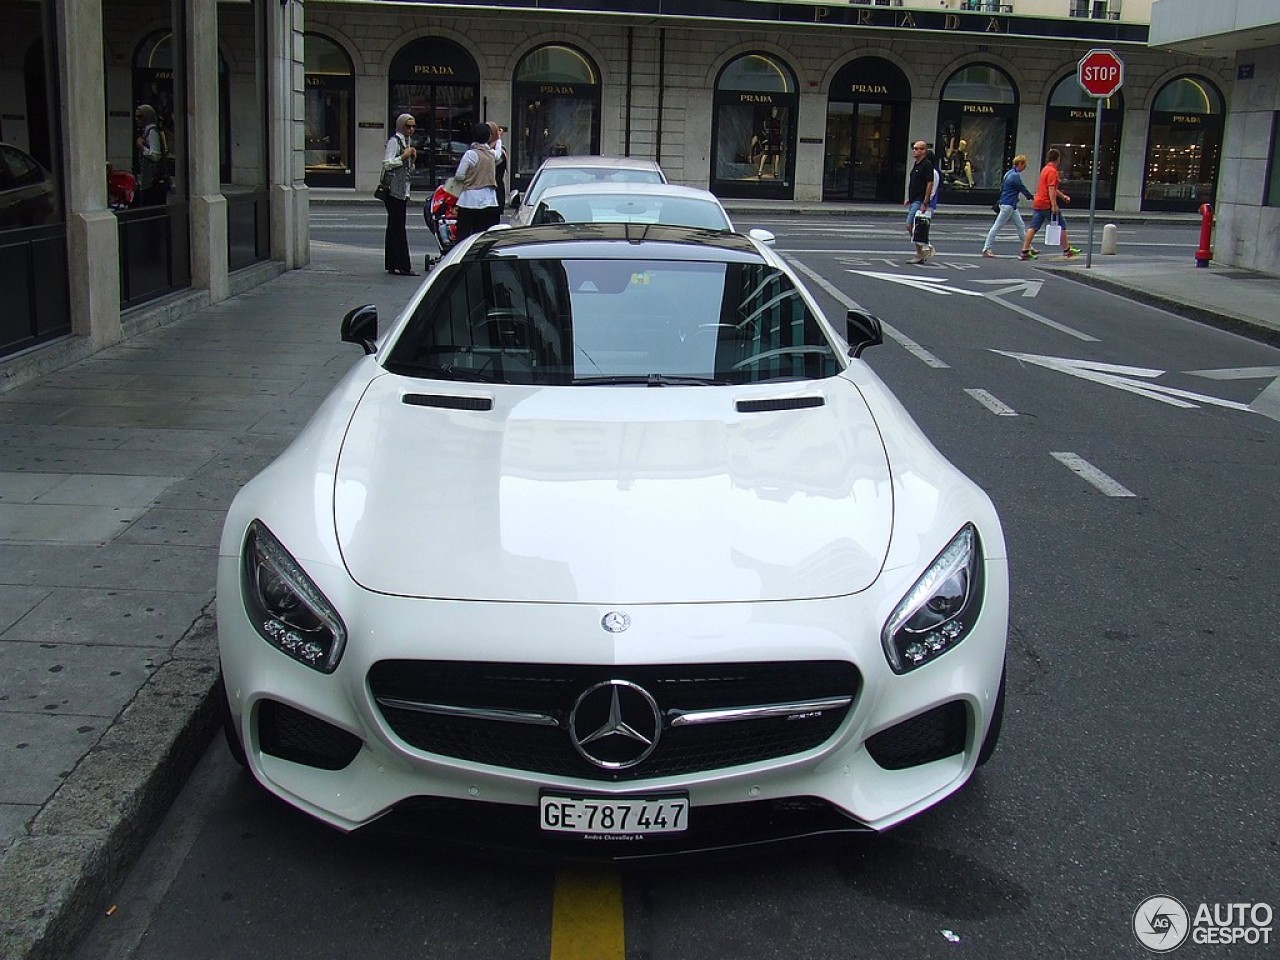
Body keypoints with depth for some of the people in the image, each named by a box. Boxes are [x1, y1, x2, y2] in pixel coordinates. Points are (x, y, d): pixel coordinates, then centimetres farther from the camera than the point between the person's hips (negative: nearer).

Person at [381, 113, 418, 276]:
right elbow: (387, 163, -15)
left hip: (403, 190, 9)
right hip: (394, 190, -9)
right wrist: (404, 156, -14)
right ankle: (403, 266, -15)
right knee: (398, 228, -12)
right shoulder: (394, 141, -7)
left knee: (394, 227, 10)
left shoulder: (408, 142, 21)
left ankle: (392, 264, 13)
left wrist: (412, 159, 6)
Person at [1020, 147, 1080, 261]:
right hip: (1047, 204, -9)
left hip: (1037, 203, 9)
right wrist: (1054, 206, -25)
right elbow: (1051, 189, -21)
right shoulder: (1052, 171, -12)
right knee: (1061, 225, 3)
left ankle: (1024, 252, -2)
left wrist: (1063, 196, 36)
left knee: (1033, 227, 4)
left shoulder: (1045, 169, 19)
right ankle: (1066, 250, 10)